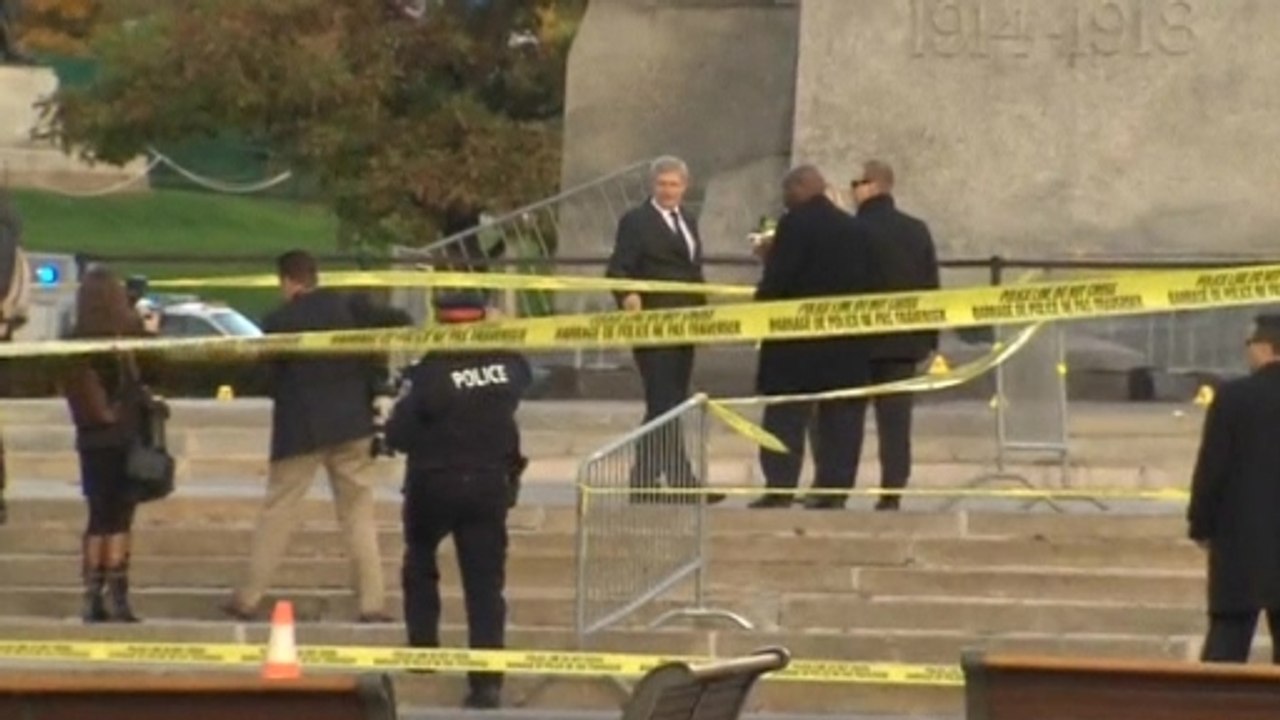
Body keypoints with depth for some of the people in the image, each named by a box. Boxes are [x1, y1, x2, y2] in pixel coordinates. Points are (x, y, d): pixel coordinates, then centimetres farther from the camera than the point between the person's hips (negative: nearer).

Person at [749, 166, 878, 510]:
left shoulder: (795, 225, -10)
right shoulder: (858, 229, 9)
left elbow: (776, 279, -14)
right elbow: (868, 283, 9)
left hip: (797, 342, -5)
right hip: (848, 344, 5)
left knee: (786, 418, -2)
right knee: (840, 417, 6)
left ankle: (780, 488, -6)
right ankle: (834, 489, 5)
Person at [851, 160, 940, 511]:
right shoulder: (917, 231, 5)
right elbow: (931, 286, 7)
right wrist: (930, 338, 12)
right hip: (905, 340, 4)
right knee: (896, 415, 5)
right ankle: (892, 491, 0)